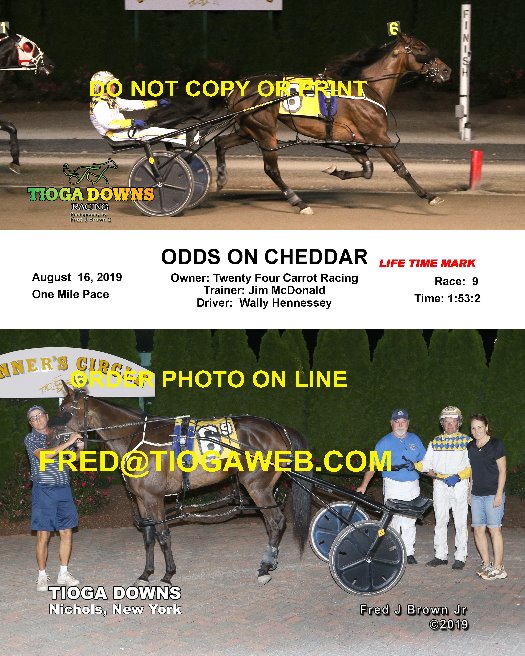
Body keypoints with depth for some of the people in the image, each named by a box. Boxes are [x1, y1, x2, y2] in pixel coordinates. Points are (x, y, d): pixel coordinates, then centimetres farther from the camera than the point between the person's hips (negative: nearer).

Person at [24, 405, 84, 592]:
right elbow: (42, 455, -22)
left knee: (67, 533, 5)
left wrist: (79, 448, -1)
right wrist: (68, 442, -22)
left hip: (64, 489, 4)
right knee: (43, 535, -4)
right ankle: (42, 576, 5)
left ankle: (63, 574, 15)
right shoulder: (31, 438, -3)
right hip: (43, 491, -4)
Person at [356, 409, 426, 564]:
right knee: (393, 519, -4)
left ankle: (409, 552, 10)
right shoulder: (385, 442, 0)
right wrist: (364, 485, -14)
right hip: (393, 485, -3)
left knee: (410, 521, 4)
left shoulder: (415, 440, 12)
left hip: (412, 485, 3)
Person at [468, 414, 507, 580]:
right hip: (477, 495, 6)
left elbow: (502, 470, -7)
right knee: (478, 529, 3)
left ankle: (498, 568, -4)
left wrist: (499, 493, -13)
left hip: (493, 494, -6)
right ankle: (486, 564, 13)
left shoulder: (496, 445, -7)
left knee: (494, 529, -7)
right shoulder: (471, 447, 11)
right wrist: (469, 492, 15)